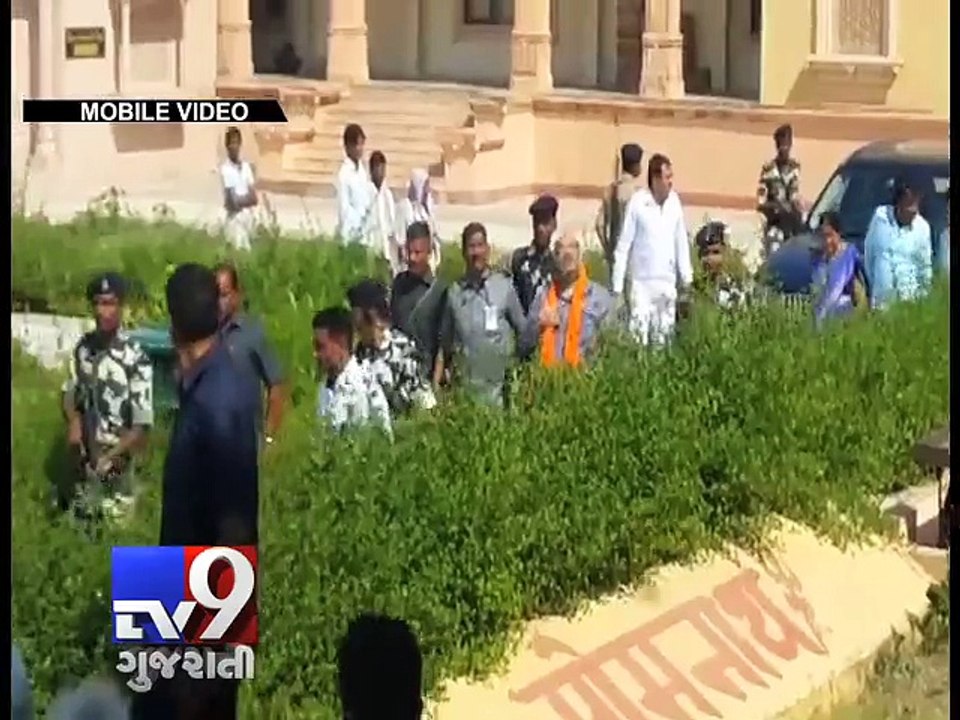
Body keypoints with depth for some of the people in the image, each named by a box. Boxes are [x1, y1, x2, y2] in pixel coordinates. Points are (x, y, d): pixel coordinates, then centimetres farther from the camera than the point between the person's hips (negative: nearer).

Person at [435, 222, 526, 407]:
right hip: (464, 385, 1)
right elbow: (444, 344, 13)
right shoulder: (455, 292, 6)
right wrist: (435, 384, 8)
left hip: (497, 385, -1)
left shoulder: (504, 286, 0)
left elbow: (523, 331, 6)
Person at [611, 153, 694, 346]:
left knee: (664, 336, 9)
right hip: (642, 282, -4)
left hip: (667, 284, 4)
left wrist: (686, 276, 8)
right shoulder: (637, 202, -9)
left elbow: (681, 242, 12)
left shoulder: (674, 201, 3)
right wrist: (617, 285, -7)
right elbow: (623, 246, -6)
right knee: (639, 335, -9)